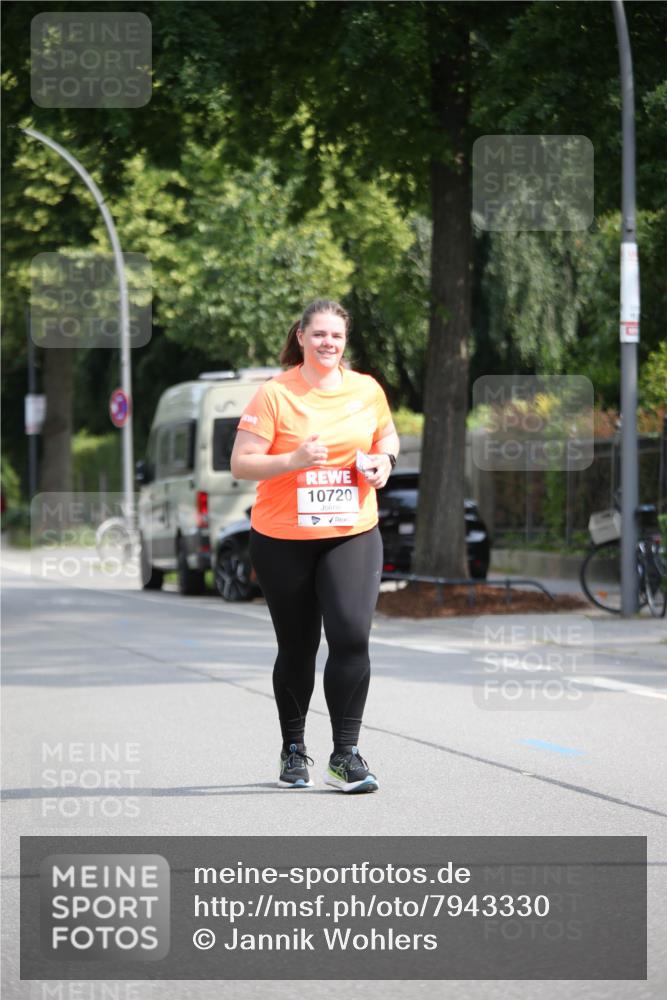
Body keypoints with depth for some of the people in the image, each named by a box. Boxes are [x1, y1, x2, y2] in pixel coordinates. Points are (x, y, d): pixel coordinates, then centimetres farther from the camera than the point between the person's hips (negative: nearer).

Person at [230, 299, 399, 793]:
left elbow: (387, 436, 22)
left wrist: (384, 460, 0)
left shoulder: (367, 390, 4)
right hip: (283, 540, -2)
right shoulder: (274, 394, -7)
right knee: (297, 648, 9)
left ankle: (345, 755, -8)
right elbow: (241, 464, -10)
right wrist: (293, 460, -24)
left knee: (351, 636, -15)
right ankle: (293, 751, 28)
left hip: (352, 535, 2)